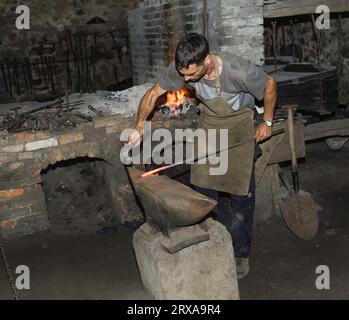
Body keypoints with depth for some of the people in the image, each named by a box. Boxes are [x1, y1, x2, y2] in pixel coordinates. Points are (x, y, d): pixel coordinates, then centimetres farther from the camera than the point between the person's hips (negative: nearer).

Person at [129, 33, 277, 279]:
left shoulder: (237, 71, -35)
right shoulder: (180, 69, -23)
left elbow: (269, 84, -15)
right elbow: (153, 94, -9)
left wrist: (267, 122, -8)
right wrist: (139, 127, -18)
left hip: (239, 123, -3)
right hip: (209, 122, 4)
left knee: (241, 192, -1)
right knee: (203, 188, 2)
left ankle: (241, 254, 14)